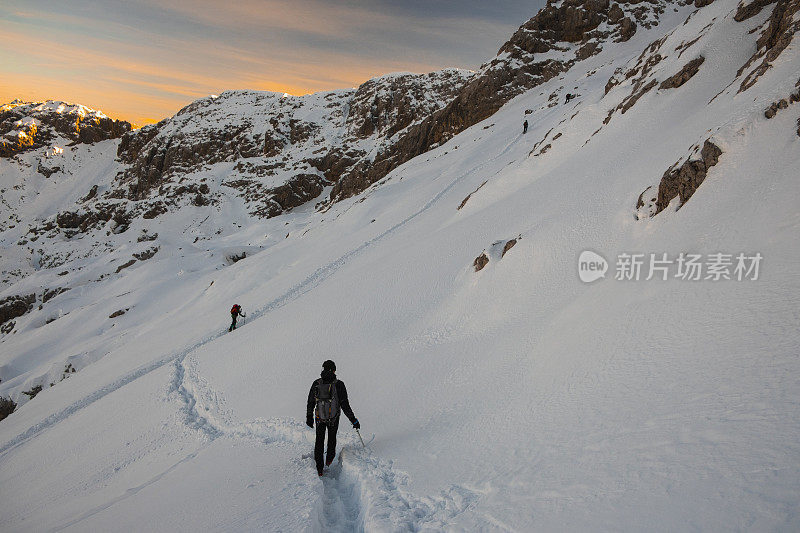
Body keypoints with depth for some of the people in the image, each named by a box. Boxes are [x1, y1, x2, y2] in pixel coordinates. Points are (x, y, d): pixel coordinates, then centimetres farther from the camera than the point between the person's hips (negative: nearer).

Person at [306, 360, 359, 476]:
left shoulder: (316, 384, -10)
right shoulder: (339, 385, -19)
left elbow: (310, 403, 0)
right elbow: (345, 405, -18)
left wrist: (309, 417, 14)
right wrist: (354, 420, -10)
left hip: (319, 418, 2)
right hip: (333, 419, -2)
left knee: (319, 441, 20)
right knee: (332, 438, 27)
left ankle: (319, 468, 24)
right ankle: (329, 459, 44)